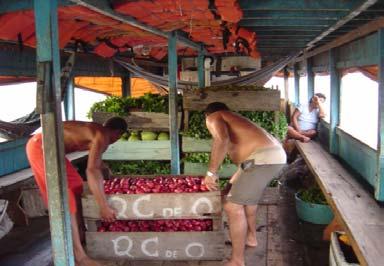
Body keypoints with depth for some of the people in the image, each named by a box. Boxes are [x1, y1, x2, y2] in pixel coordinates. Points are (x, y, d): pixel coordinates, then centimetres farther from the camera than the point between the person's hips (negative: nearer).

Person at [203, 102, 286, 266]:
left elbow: (221, 140, -17)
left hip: (263, 159, -10)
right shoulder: (233, 119, 33)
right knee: (247, 193, 31)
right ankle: (251, 237, 46)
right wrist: (233, 182, 49)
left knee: (233, 206, -4)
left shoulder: (213, 118, 7)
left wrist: (211, 172, -12)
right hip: (275, 155, 10)